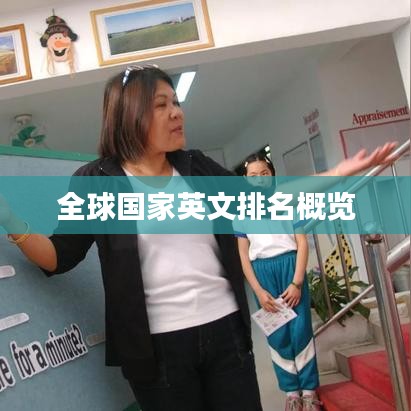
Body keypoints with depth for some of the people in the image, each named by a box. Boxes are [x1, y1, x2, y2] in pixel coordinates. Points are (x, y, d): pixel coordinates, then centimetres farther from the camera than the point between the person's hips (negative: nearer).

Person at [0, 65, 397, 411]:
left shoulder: (197, 168, 7)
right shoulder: (96, 180, -3)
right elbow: (59, 256, -4)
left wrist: (341, 173, 5)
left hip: (225, 329, 4)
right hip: (158, 345, -3)